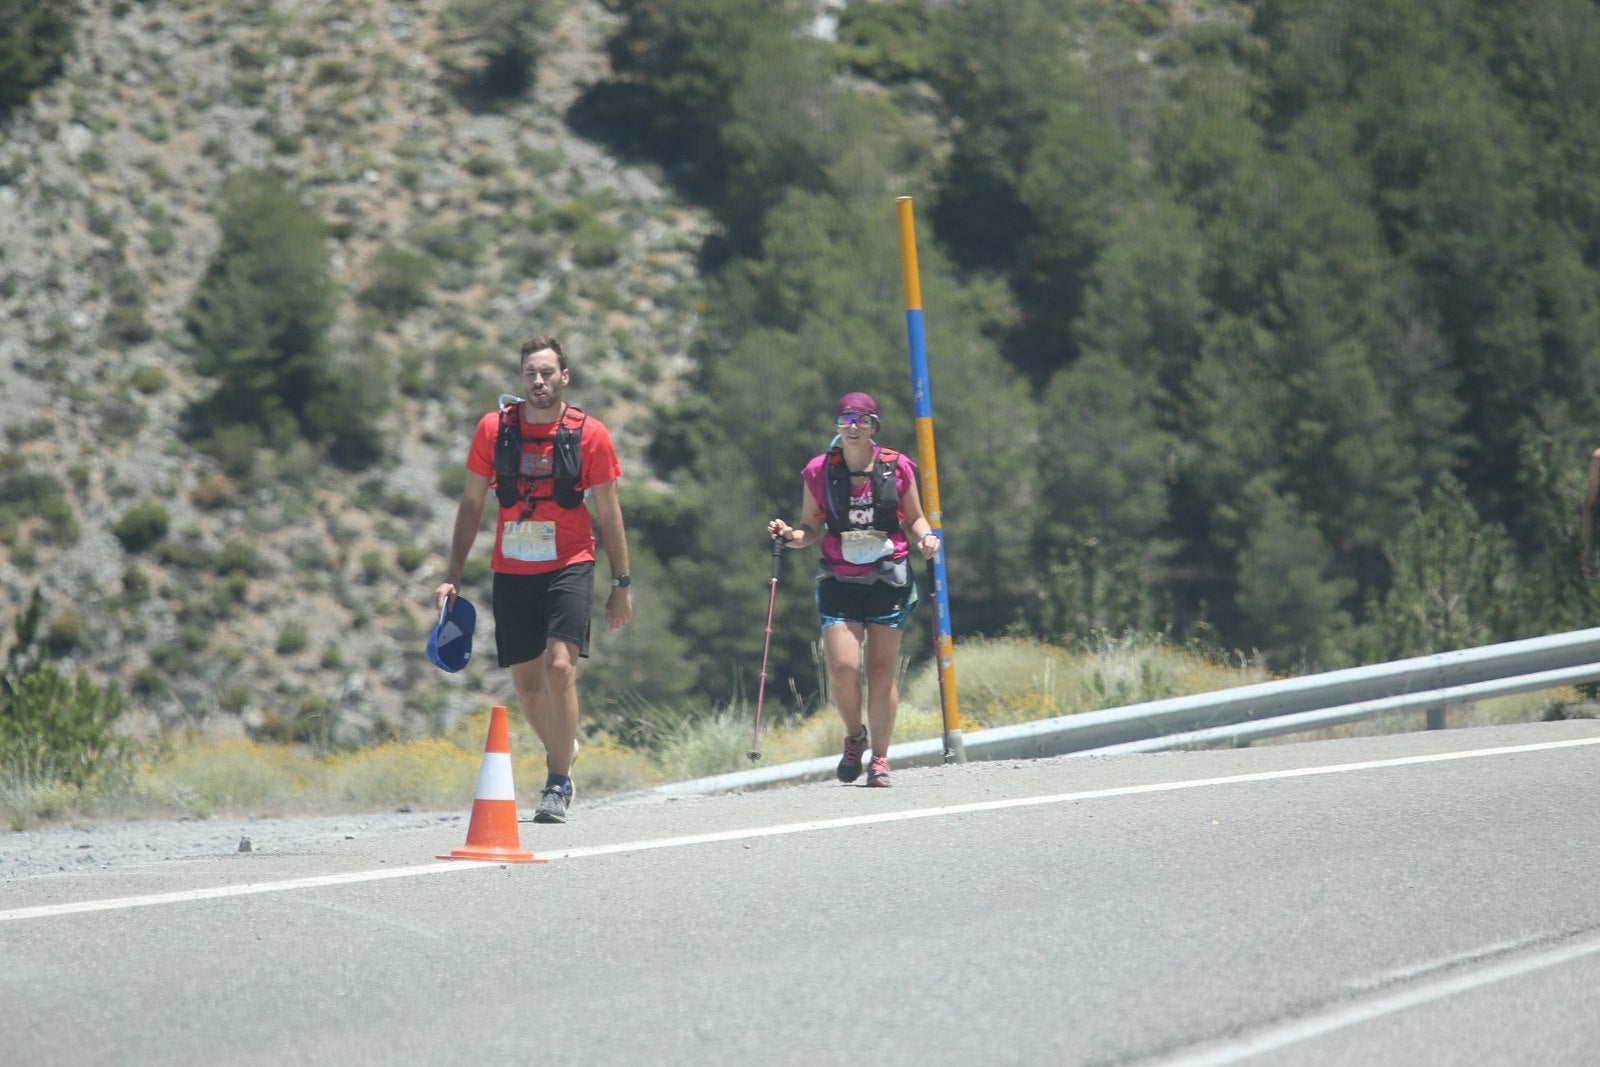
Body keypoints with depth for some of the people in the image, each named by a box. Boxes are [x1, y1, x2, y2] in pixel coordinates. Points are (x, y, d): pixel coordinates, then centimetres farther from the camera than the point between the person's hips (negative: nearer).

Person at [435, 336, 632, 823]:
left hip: (569, 565, -3)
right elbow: (472, 504, 9)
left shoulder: (589, 434, -3)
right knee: (526, 682, 8)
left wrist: (621, 584, 5)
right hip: (512, 570, 3)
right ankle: (562, 748, 37)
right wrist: (453, 576, 6)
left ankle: (558, 785, -10)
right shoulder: (494, 429, 1)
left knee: (560, 667, -18)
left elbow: (608, 512, 5)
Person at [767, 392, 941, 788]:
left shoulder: (897, 468, -1)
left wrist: (926, 538, -9)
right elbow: (811, 529, 9)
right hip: (839, 580, 0)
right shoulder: (819, 472, 0)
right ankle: (854, 736, 17)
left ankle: (880, 759, 10)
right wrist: (790, 536, -11)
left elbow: (914, 518, 11)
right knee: (842, 667, -12)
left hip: (888, 578, 0)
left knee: (882, 670, -1)